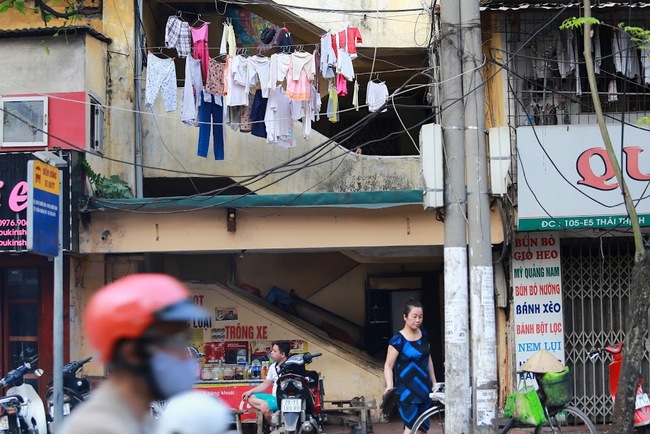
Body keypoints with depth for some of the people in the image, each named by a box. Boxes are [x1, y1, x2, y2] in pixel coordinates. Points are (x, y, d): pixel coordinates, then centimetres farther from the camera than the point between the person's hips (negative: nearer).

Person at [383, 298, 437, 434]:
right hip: (407, 391, -6)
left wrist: (434, 383, 16)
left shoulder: (424, 335, 7)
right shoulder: (397, 340, -13)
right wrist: (389, 386, -28)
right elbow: (388, 366, -13)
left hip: (424, 389, 6)